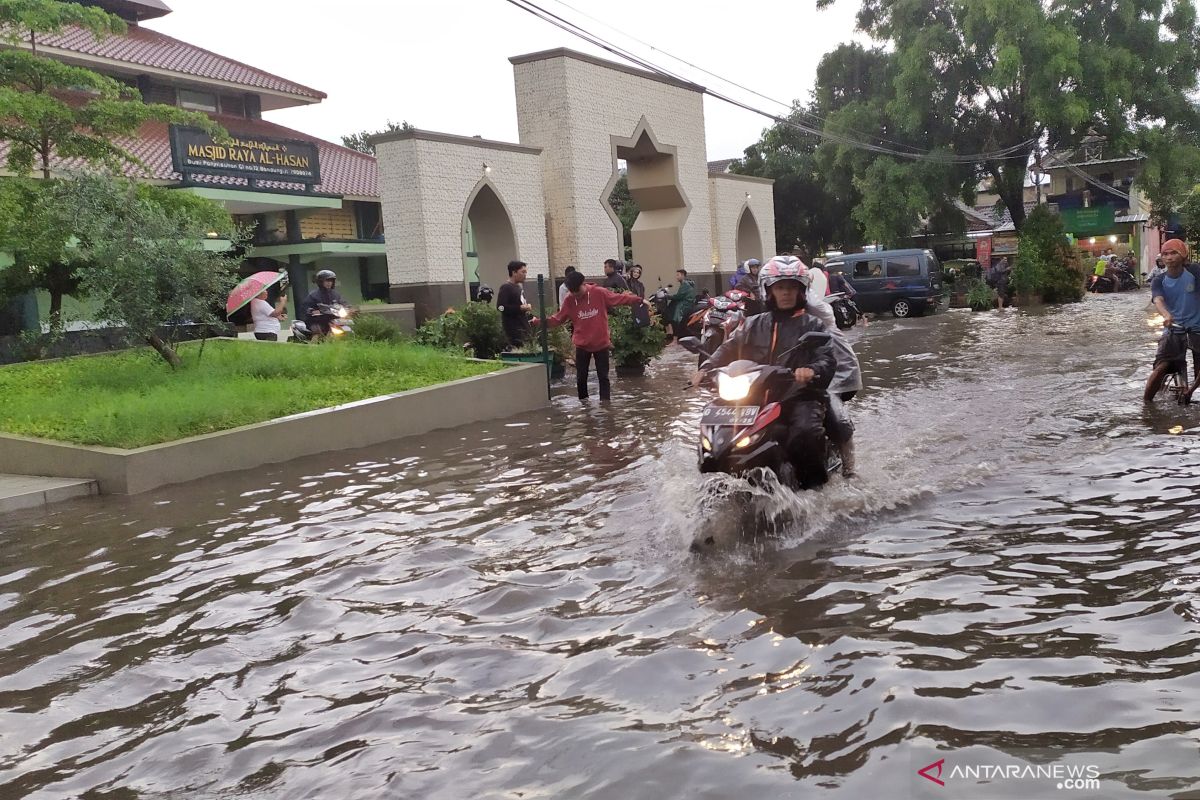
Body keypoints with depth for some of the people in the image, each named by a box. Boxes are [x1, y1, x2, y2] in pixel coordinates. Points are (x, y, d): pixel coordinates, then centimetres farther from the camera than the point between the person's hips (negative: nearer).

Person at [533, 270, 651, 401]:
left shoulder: (600, 293, -9)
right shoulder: (569, 300, -4)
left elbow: (620, 298, -2)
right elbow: (558, 318, 1)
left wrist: (640, 300, -2)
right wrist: (539, 322, -5)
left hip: (601, 343, -2)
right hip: (582, 345, 2)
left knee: (603, 375, 4)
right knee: (581, 377, 8)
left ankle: (605, 403, 9)